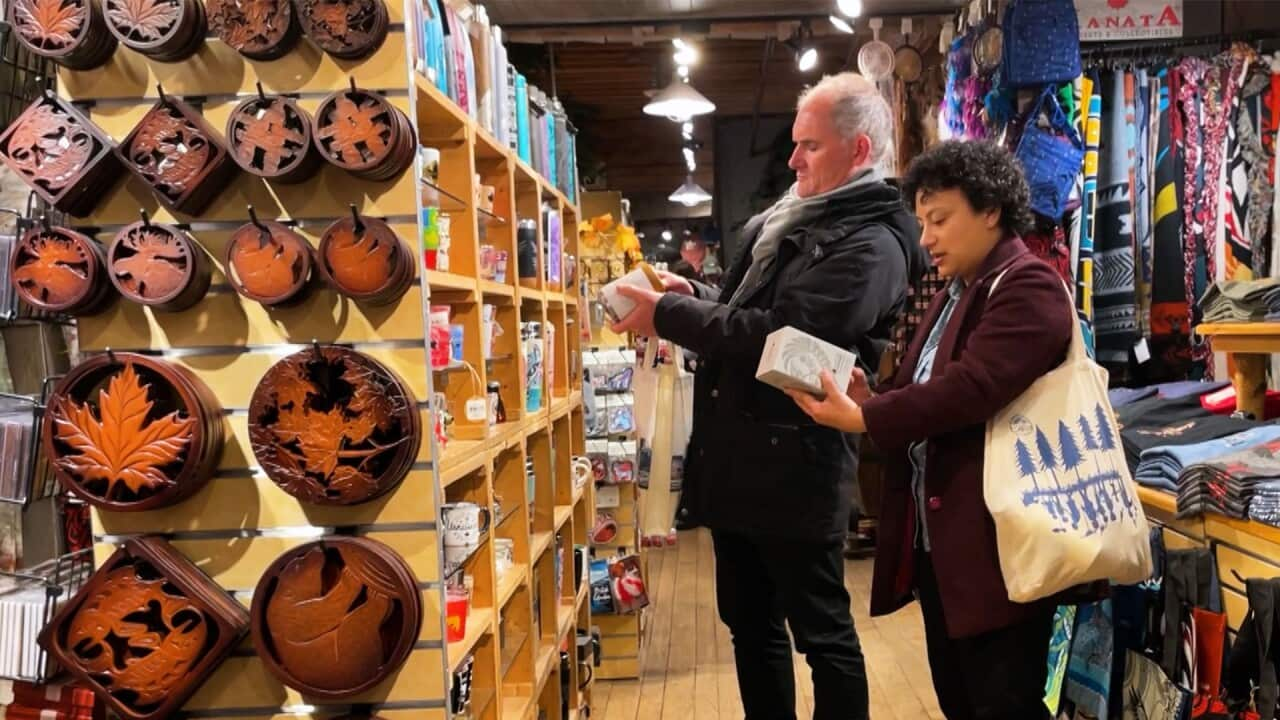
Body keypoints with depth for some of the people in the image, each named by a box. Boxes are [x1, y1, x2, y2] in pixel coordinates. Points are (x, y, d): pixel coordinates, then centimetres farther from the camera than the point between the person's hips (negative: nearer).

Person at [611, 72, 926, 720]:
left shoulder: (869, 245, -16)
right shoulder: (791, 218, 14)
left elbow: (776, 334, -24)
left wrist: (668, 315, -17)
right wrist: (693, 296, 3)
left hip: (793, 468, -9)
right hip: (739, 459, 9)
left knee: (821, 631, 5)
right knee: (750, 624, 19)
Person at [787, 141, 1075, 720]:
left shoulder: (1029, 288, -12)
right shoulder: (953, 296, 18)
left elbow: (970, 390, -24)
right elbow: (919, 394, 18)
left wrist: (863, 419, -23)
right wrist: (868, 398, -3)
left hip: (995, 544, -9)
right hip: (935, 538, 9)